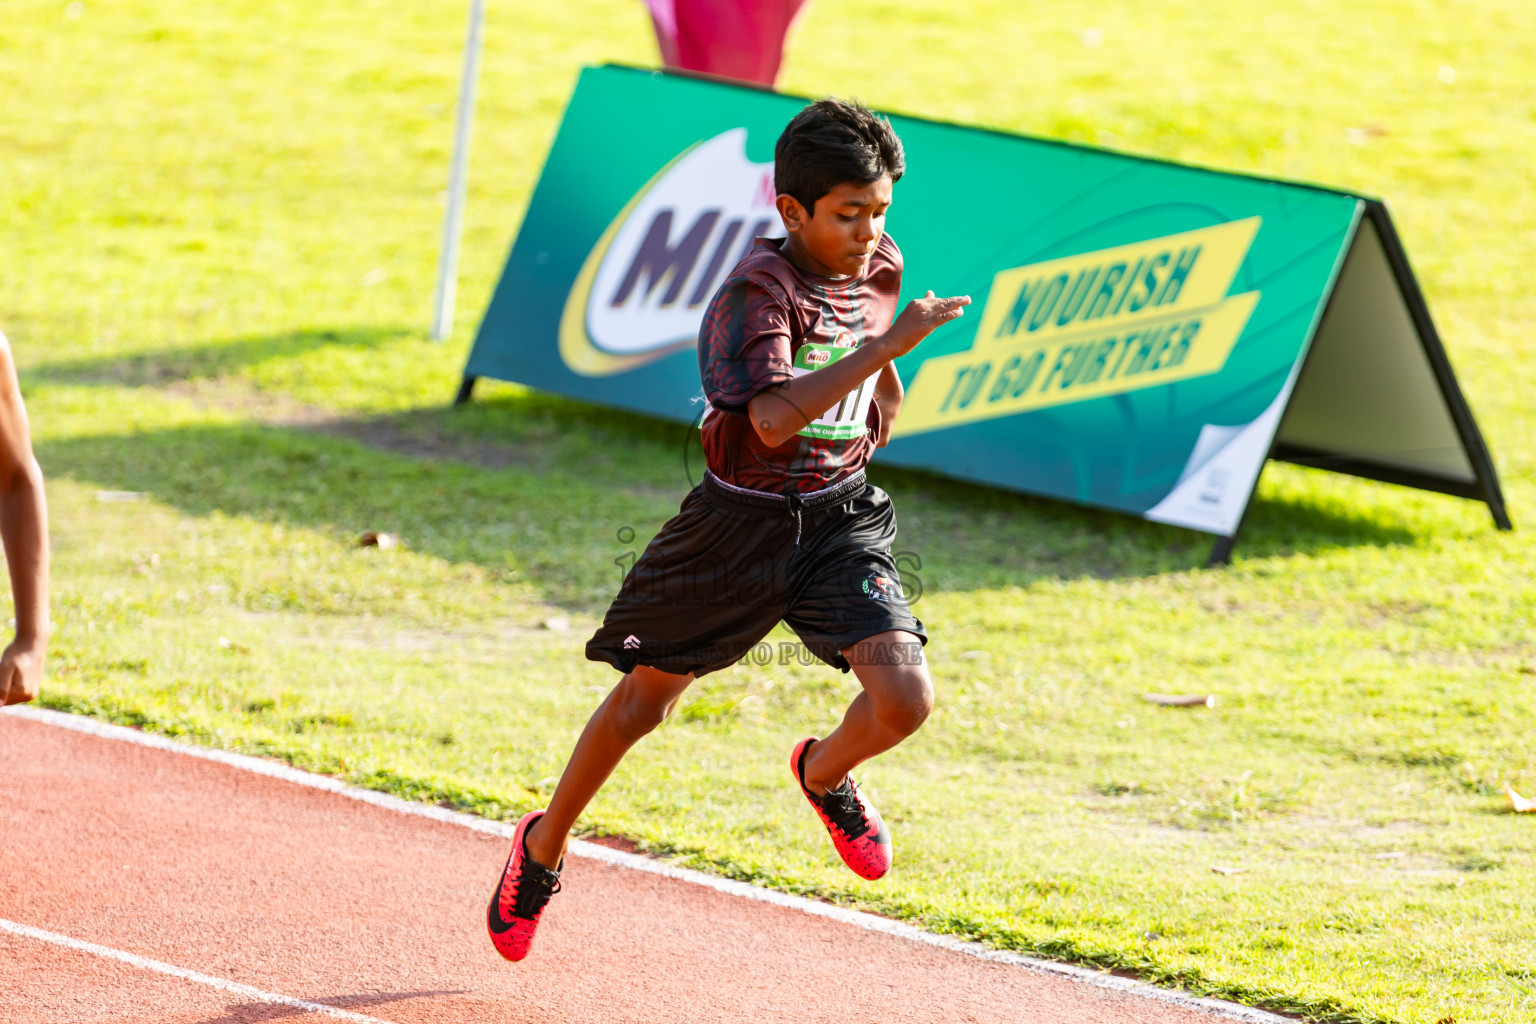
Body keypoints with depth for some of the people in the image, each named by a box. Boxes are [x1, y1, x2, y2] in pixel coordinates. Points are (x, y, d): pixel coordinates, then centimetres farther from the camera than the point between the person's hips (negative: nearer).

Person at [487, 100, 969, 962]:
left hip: (841, 519, 4)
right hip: (742, 524, -4)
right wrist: (887, 344, -41)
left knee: (906, 697, -17)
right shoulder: (759, 289, -23)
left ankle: (826, 772, 19)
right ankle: (544, 847, 39)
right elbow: (775, 418, -39)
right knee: (644, 701, 13)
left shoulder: (881, 268, -2)